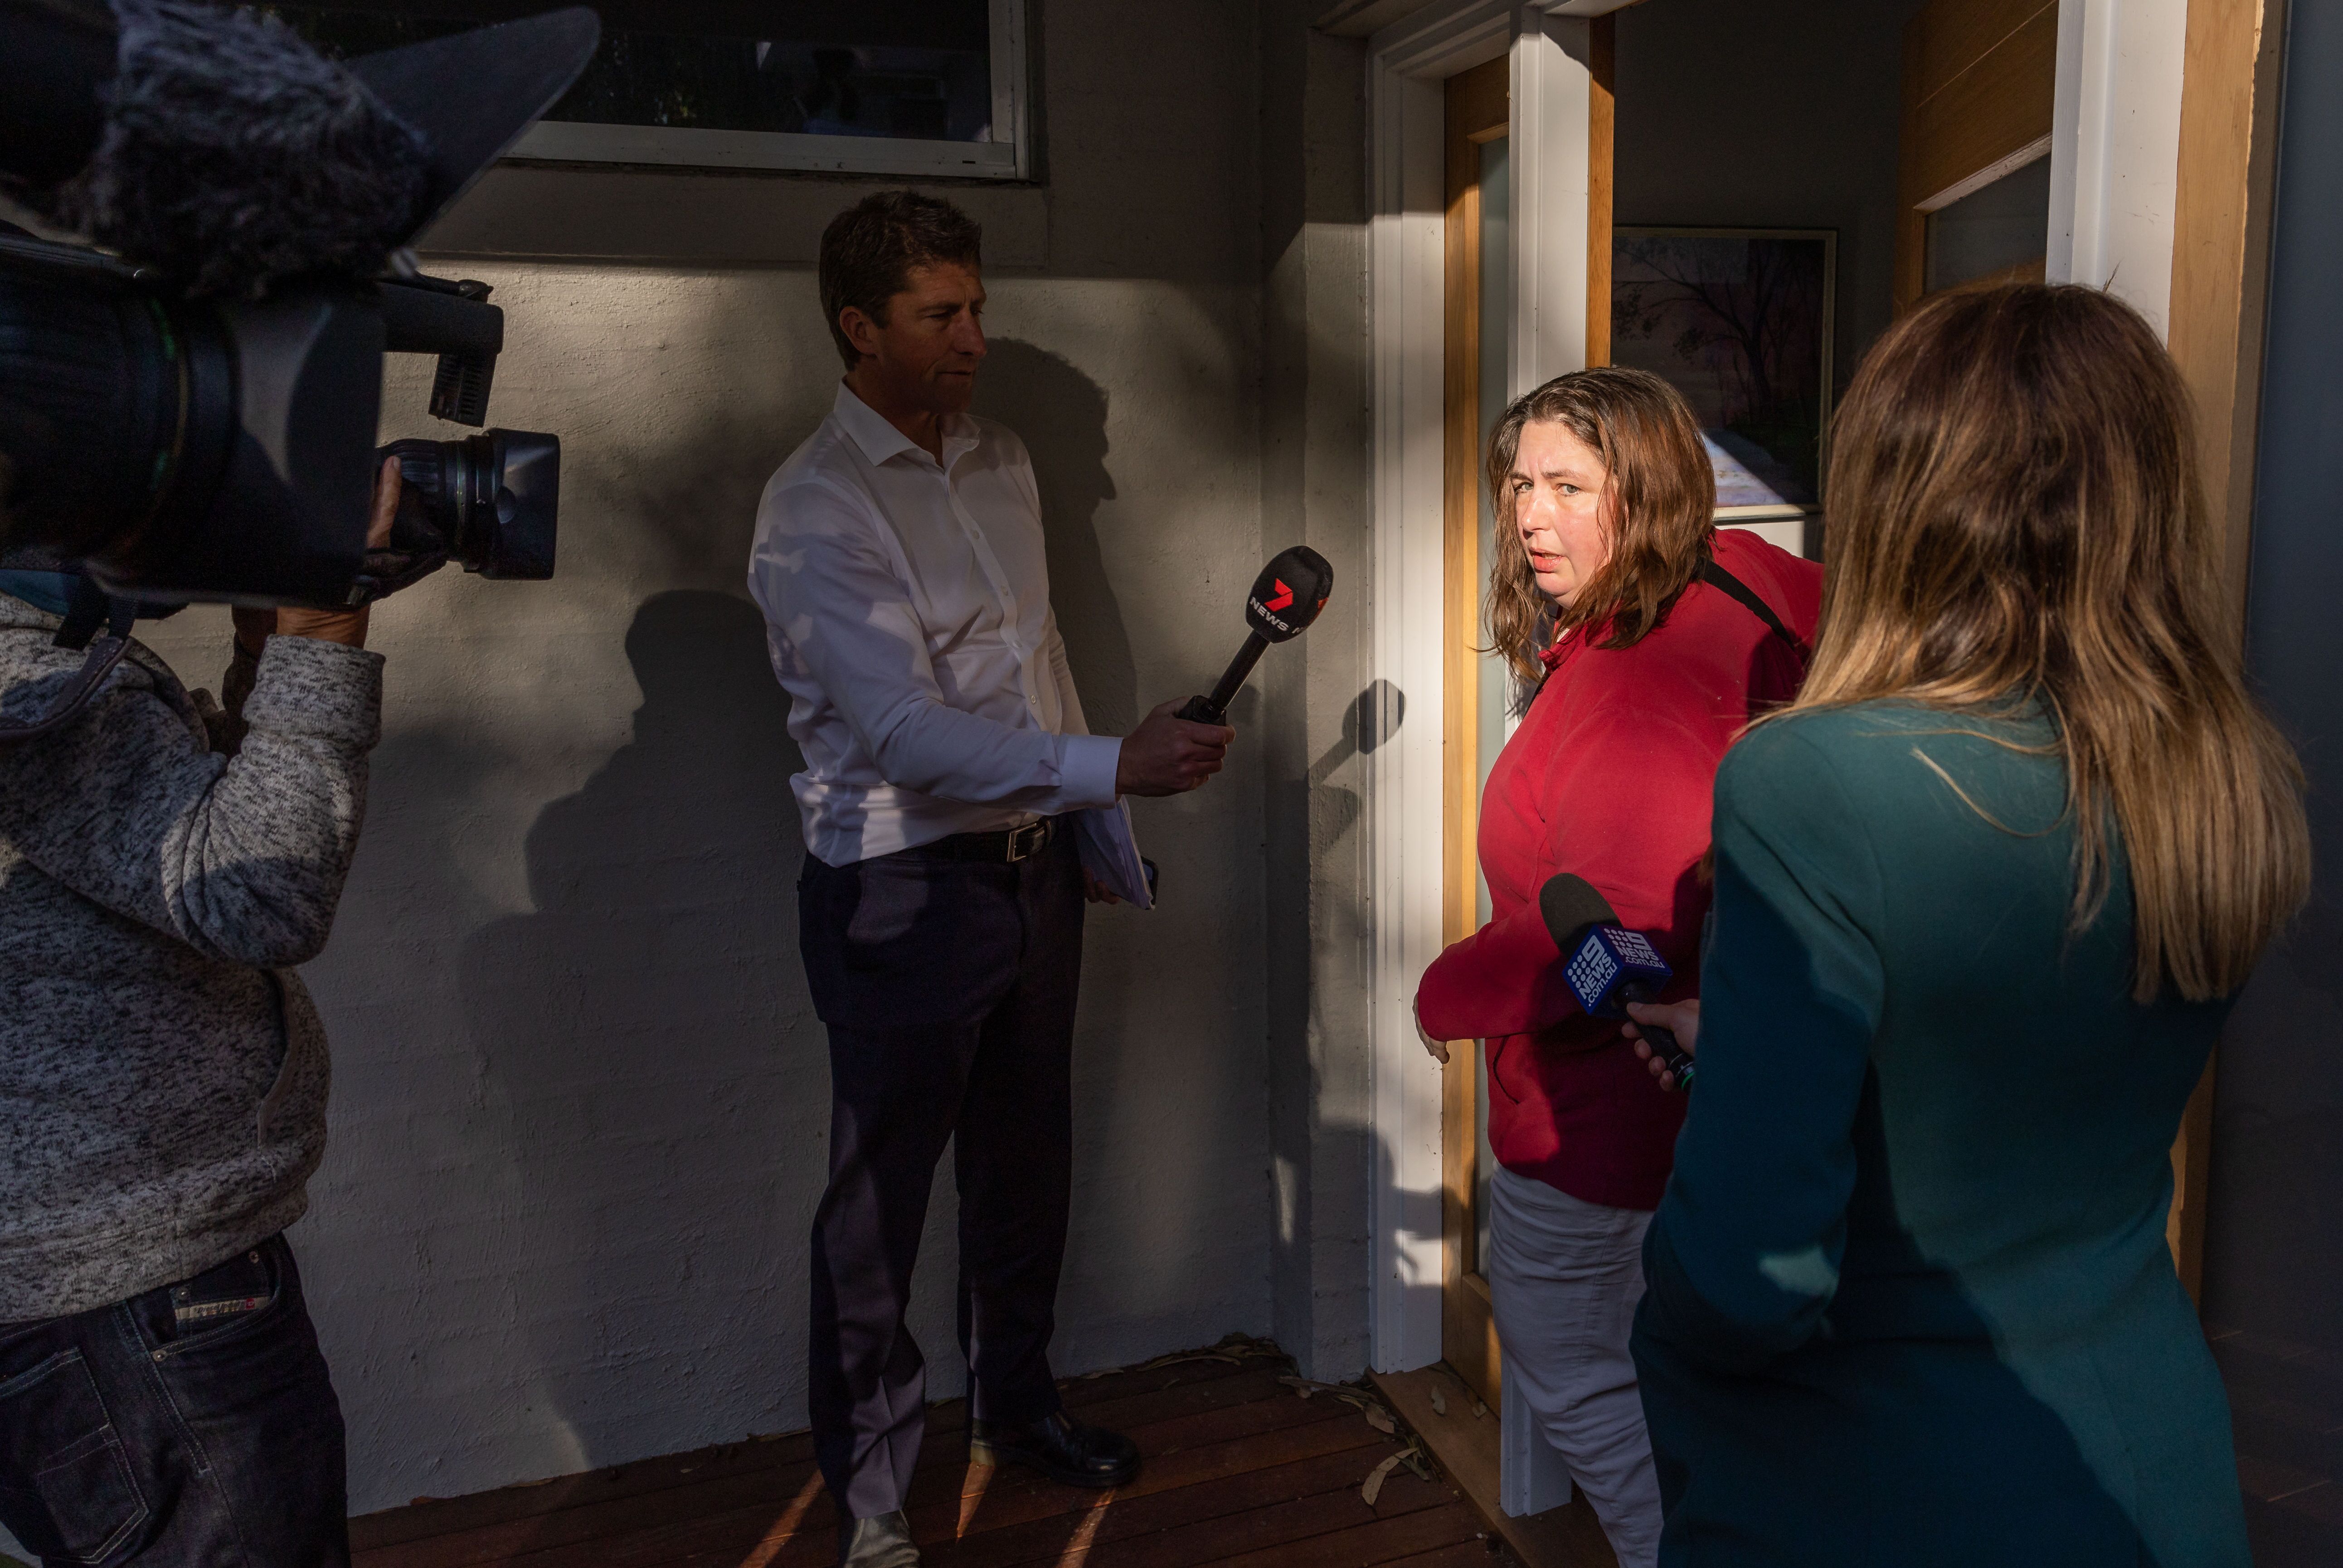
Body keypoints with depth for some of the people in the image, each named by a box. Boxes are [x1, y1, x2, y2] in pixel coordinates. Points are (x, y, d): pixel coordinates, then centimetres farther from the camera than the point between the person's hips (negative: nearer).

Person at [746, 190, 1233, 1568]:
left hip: (1032, 868, 7)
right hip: (904, 891, -7)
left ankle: (1018, 1403, 41)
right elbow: (906, 730, -25)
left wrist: (1093, 828, 18)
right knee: (881, 1203, 6)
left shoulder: (1003, 461, 8)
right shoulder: (817, 510, -16)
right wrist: (1113, 768, -31)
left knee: (1027, 1162, 20)